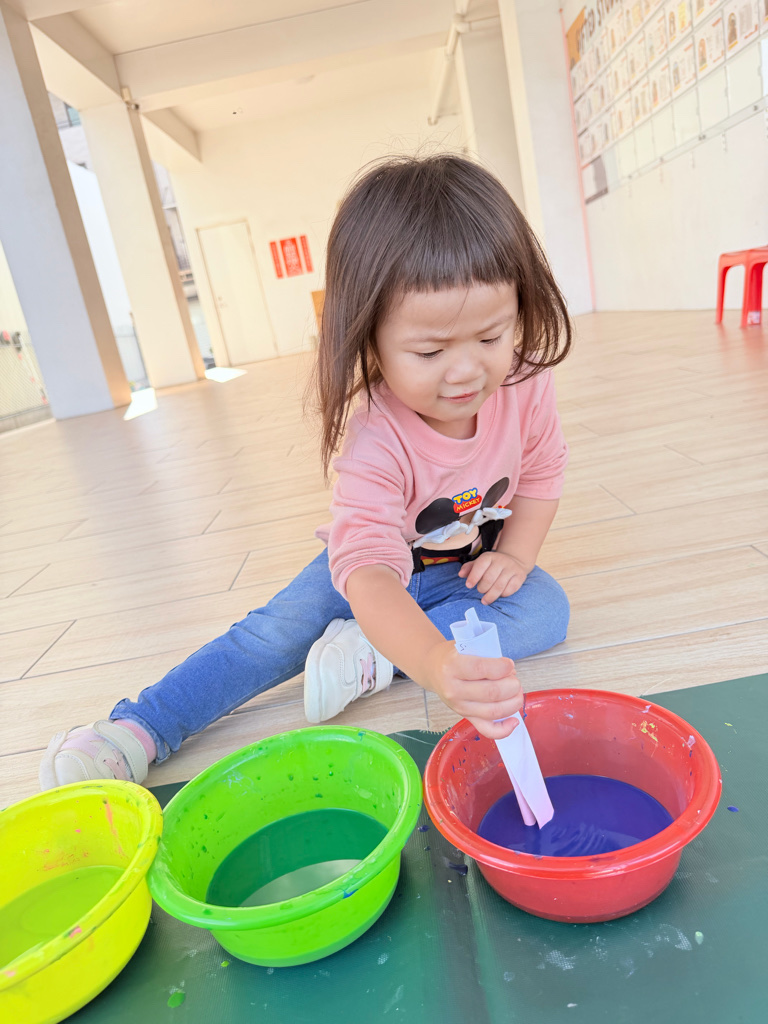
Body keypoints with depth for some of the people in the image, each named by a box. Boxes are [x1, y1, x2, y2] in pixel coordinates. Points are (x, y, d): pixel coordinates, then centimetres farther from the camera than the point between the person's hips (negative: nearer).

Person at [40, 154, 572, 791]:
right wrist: (437, 665, -69)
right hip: (385, 568, -3)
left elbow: (541, 473, -1)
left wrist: (514, 555, -17)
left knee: (546, 610, -23)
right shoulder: (375, 439, -37)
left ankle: (366, 659, -26)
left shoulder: (525, 387, -23)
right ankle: (138, 730, -8)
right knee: (278, 631, -17)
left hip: (473, 568, 3)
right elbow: (368, 572, -50)